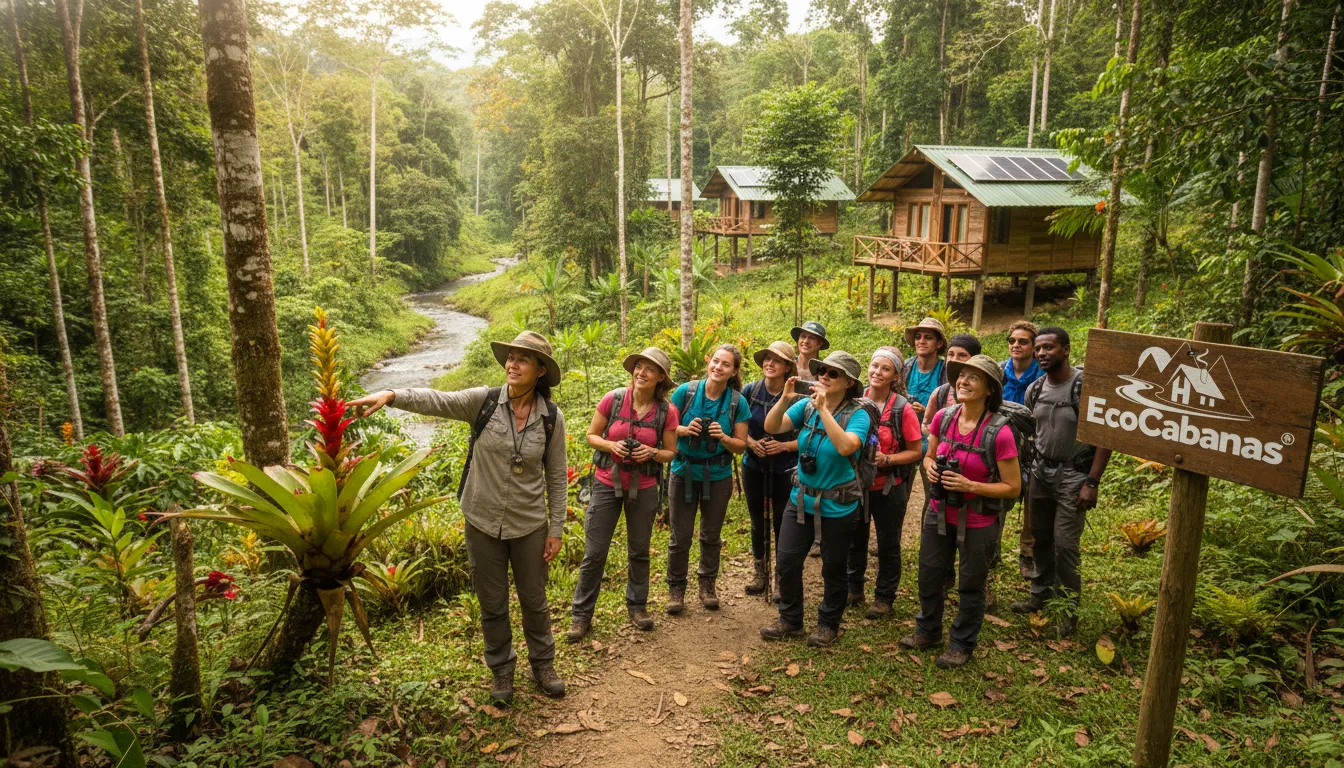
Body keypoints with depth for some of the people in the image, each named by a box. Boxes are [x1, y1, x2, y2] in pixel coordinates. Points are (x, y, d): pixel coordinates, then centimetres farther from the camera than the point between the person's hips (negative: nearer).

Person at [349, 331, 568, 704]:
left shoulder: (552, 418, -9)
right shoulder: (484, 401, -10)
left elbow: (557, 477, -3)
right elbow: (436, 400, -24)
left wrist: (556, 529, -2)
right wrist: (391, 395, -41)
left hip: (529, 526, 0)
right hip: (483, 523, 0)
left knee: (534, 601, 16)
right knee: (492, 604, 15)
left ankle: (543, 665, 39)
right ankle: (502, 670, 37)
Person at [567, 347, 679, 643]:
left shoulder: (667, 411, -8)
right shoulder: (613, 399, -11)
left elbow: (670, 453, 2)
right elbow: (591, 435, 0)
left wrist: (651, 452, -18)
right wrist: (611, 445, -19)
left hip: (644, 488, 1)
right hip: (607, 483, -1)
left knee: (639, 551, 15)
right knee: (594, 552, 2)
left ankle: (636, 606, 34)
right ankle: (581, 615, 15)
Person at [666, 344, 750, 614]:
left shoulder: (737, 402, -7)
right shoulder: (686, 391, -11)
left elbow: (741, 445, -2)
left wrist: (723, 437, -21)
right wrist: (684, 430, -22)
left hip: (718, 476, 1)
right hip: (685, 472, -1)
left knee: (711, 535, 15)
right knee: (680, 536, 4)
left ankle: (707, 585, 35)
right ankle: (676, 587, 23)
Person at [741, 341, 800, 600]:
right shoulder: (750, 391, -5)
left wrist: (784, 446, -21)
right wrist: (751, 443, -13)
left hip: (785, 471, -3)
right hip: (754, 467, 3)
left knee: (781, 524, 5)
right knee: (758, 523, 15)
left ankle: (781, 579, 23)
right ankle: (759, 574, 33)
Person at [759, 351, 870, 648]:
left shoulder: (857, 414, -15)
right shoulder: (806, 406, -4)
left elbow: (845, 447, -33)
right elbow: (771, 427, -12)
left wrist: (823, 408, -33)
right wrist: (785, 399, -28)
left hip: (837, 506, -4)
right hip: (801, 498, 4)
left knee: (833, 569, 13)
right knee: (786, 562, 7)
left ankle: (828, 624, 34)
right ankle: (790, 620, 28)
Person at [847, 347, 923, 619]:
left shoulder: (902, 409, -14)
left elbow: (916, 452, -9)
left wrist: (886, 460, -22)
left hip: (888, 487, -3)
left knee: (888, 545, 12)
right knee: (855, 539, 19)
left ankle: (884, 597, 28)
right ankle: (854, 588, 37)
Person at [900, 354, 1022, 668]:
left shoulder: (999, 432, -22)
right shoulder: (944, 417, -7)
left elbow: (1012, 487, -15)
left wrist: (970, 486, -25)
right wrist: (930, 467, -12)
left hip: (977, 522, -5)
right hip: (939, 513, 5)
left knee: (970, 586, 13)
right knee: (928, 575, 19)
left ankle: (961, 645, 35)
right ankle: (927, 631, 42)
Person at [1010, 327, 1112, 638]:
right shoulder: (1034, 389, 3)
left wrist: (1092, 483, -16)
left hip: (1073, 476, -5)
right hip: (1041, 472, 5)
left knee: (1065, 543, -5)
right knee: (1039, 537, 11)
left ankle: (1070, 609, 12)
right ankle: (1041, 594, 28)